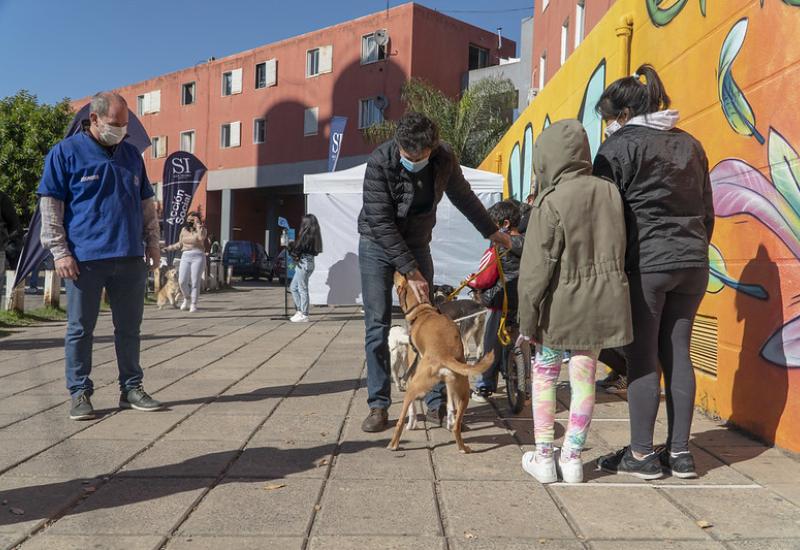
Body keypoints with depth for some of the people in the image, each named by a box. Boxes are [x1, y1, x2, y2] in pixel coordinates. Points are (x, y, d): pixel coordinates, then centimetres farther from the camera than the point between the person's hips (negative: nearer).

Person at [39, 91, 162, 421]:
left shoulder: (131, 155, 15)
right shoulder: (66, 152, 0)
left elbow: (146, 204, 20)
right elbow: (50, 206, -3)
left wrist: (152, 242, 14)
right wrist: (59, 251, -9)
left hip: (130, 258, 4)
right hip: (85, 259, -4)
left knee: (129, 328, 9)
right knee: (80, 329, 4)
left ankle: (131, 388, 19)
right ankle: (80, 394, 14)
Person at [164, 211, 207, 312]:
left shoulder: (201, 229, 2)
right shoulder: (184, 230, 13)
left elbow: (201, 237, -22)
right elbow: (180, 244, 25)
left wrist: (198, 225, -17)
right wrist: (169, 248, 21)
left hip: (198, 257, -4)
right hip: (185, 256, 4)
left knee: (195, 282, -5)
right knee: (182, 281, -5)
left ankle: (193, 304, 3)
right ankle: (187, 298, 22)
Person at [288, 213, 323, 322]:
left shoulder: (306, 235, -16)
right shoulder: (314, 235, 11)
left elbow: (298, 248, -16)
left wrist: (291, 244, 4)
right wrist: (294, 244, 8)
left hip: (303, 263, -10)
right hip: (309, 262, 10)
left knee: (302, 289, -3)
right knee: (293, 287, 17)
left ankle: (304, 315, 2)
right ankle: (300, 311, 18)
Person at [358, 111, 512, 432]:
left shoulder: (444, 159, -12)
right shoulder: (380, 162, -24)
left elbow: (463, 197, 7)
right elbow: (380, 223, -25)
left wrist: (492, 232, 19)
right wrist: (410, 271, -26)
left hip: (416, 245, 3)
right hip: (377, 245, -3)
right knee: (377, 326, -5)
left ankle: (436, 402, 7)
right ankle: (378, 405, 3)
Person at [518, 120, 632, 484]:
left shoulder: (550, 202, -13)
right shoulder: (609, 192, 3)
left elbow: (537, 268, -13)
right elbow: (620, 249, 9)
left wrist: (527, 318, -6)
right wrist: (608, 291, 17)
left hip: (562, 304, -4)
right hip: (603, 302, 5)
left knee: (544, 376, 11)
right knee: (584, 378, 10)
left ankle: (543, 457, 15)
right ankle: (573, 458, 18)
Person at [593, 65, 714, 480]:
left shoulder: (621, 145, -5)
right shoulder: (689, 144, 17)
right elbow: (707, 211, 20)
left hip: (644, 264, -7)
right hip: (692, 264, 7)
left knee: (641, 357, 0)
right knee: (677, 354, 10)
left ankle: (642, 454, 6)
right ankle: (679, 453, 16)